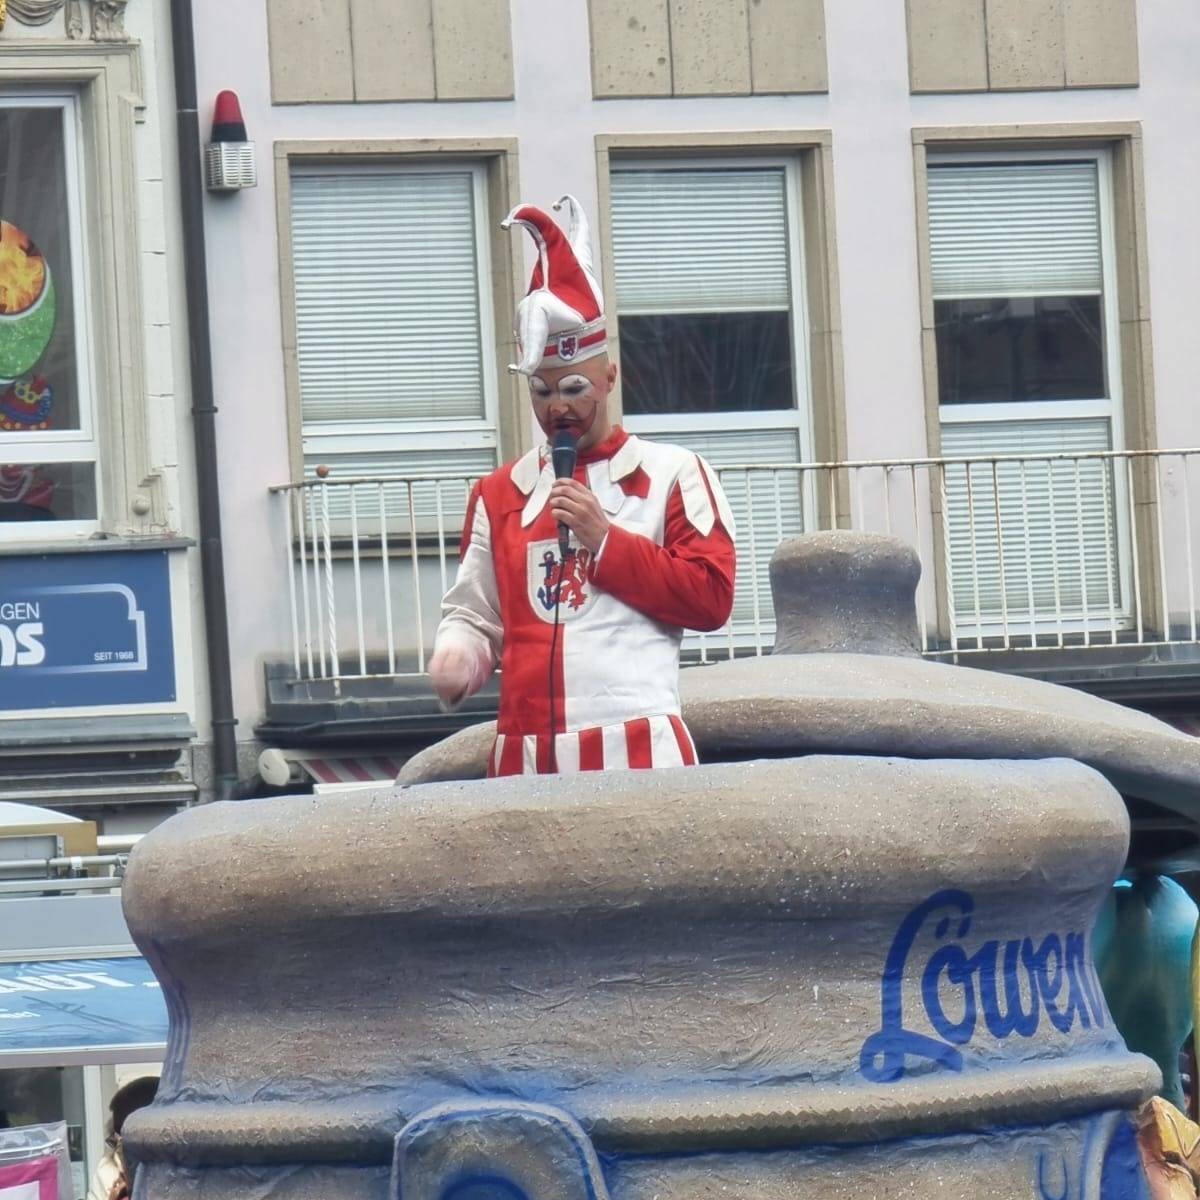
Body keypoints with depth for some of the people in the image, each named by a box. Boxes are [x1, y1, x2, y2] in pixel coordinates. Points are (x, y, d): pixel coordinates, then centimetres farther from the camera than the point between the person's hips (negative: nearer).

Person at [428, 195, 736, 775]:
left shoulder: (673, 475, 8)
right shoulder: (499, 494, 19)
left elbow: (711, 598, 0)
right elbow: (475, 612, 19)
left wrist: (605, 541, -4)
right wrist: (455, 660, -5)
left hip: (636, 752, -3)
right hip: (525, 760, 3)